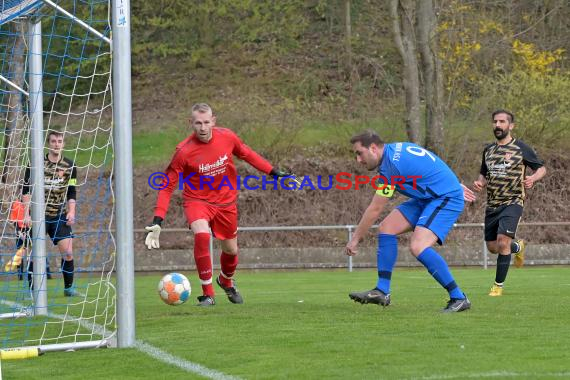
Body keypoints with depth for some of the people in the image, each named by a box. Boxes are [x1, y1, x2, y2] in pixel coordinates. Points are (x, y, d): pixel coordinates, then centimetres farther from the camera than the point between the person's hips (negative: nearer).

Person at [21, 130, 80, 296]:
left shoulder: (69, 166, 4)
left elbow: (72, 192, 8)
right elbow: (26, 190, -2)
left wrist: (71, 212, -6)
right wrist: (27, 214, -9)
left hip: (60, 215, 2)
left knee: (67, 252, -6)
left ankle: (69, 287, 7)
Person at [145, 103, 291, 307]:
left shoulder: (227, 137, -14)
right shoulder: (184, 151, -21)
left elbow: (246, 154, 7)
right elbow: (167, 186, -16)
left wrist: (274, 172, 8)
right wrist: (157, 221, -23)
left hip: (226, 201, 3)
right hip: (197, 200, -3)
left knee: (231, 250, 14)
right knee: (202, 235, -32)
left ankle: (226, 281, 51)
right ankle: (208, 294, -19)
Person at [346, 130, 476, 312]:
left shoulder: (391, 164, -21)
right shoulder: (397, 149, 7)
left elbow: (374, 210, -16)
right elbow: (431, 166, 19)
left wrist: (355, 239, -8)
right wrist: (455, 185, 27)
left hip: (446, 198, -11)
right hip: (429, 197, 11)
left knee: (418, 247, -26)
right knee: (386, 228, 2)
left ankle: (458, 298, -16)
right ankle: (382, 292, 4)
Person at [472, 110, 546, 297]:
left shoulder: (521, 148, -4)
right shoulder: (488, 150, 12)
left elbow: (542, 168, 3)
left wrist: (532, 179, -18)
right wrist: (479, 183, 1)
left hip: (512, 202, -6)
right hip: (492, 204, 6)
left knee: (503, 242, -20)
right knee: (492, 247, 9)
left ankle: (498, 285, -7)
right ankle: (518, 247, 43)